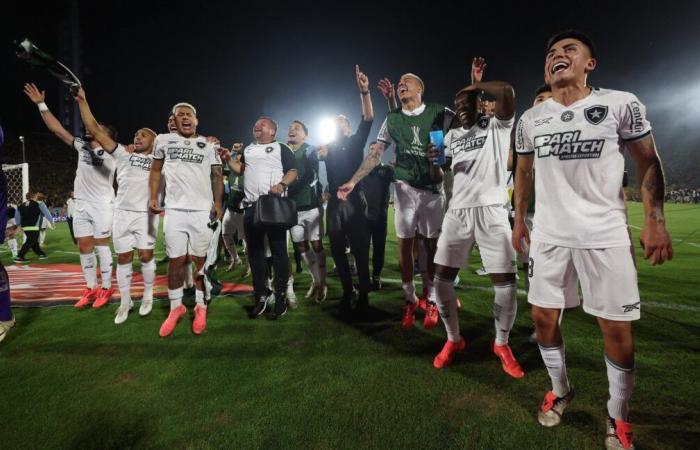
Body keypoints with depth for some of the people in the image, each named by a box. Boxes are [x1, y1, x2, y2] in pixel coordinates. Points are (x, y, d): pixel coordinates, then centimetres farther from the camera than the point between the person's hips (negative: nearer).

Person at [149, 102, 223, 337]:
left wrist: (217, 203, -5)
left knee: (199, 260, 3)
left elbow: (217, 176, 8)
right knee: (175, 260, 3)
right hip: (174, 210, 1)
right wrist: (153, 197, 5)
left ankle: (200, 307, 14)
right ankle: (176, 307, 17)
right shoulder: (164, 141, 10)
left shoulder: (208, 146, 9)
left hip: (203, 211, -1)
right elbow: (156, 170, 17)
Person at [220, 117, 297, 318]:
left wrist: (282, 184, -19)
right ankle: (261, 296, 15)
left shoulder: (281, 148, 7)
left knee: (278, 250, -4)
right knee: (255, 251, 6)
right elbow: (240, 169, 22)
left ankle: (281, 297, 2)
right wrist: (228, 159, 6)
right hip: (251, 206, 6)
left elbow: (293, 171, -2)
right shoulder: (248, 149, 24)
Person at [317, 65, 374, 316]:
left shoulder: (356, 142, 8)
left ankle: (364, 294, 7)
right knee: (337, 251, 5)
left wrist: (364, 92, -18)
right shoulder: (328, 147, 19)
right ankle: (347, 293, 16)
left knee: (360, 249, -2)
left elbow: (368, 119, -5)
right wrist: (320, 154, -10)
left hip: (354, 201, -3)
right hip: (334, 203, 3)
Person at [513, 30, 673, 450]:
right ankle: (561, 391, 33)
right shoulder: (531, 119, 6)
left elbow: (649, 161, 3)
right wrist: (520, 218, 14)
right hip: (550, 234, 3)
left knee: (618, 328, 2)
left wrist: (655, 219, -5)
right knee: (544, 317, 8)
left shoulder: (621, 104, -2)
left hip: (605, 235, -2)